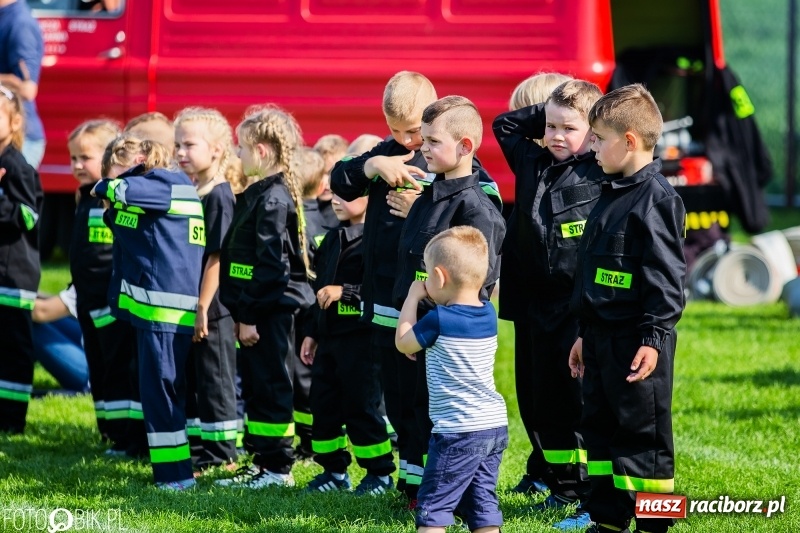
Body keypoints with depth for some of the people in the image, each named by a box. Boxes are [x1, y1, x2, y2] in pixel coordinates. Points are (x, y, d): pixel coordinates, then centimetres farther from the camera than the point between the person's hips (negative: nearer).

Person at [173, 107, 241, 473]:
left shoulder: (219, 196, -15)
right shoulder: (192, 193, 12)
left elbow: (216, 256, -18)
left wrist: (203, 308, -19)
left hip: (213, 310, -9)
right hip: (191, 308, 9)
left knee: (215, 382, -1)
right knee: (191, 382, 13)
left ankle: (222, 455, 6)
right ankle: (199, 451, 21)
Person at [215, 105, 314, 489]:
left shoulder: (273, 198, -17)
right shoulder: (261, 194, 14)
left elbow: (270, 265, -21)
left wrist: (250, 316, -20)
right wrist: (243, 313, 17)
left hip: (270, 312, -10)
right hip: (257, 311, 10)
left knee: (270, 386, -3)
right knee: (254, 386, 14)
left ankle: (278, 467, 3)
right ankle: (261, 462, 21)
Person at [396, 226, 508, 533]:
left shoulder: (439, 320, -15)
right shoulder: (488, 314, 5)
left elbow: (403, 343, 0)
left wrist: (413, 298, 6)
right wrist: (436, 301, 14)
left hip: (458, 431, -7)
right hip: (495, 426, 7)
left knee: (433, 506, -2)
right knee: (483, 505, 10)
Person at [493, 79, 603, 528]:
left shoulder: (602, 175, -7)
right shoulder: (533, 164, 12)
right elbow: (503, 124, 23)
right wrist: (544, 114, 12)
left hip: (581, 310, -7)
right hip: (537, 306, 7)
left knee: (583, 403, -6)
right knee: (544, 403, 12)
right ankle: (563, 487, 23)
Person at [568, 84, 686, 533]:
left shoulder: (656, 199, -15)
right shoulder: (613, 194, 15)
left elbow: (666, 276, -19)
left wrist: (654, 339, -24)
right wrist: (586, 335, 24)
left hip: (637, 342, -10)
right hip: (604, 337, 10)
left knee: (643, 433, -3)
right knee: (601, 428, 13)